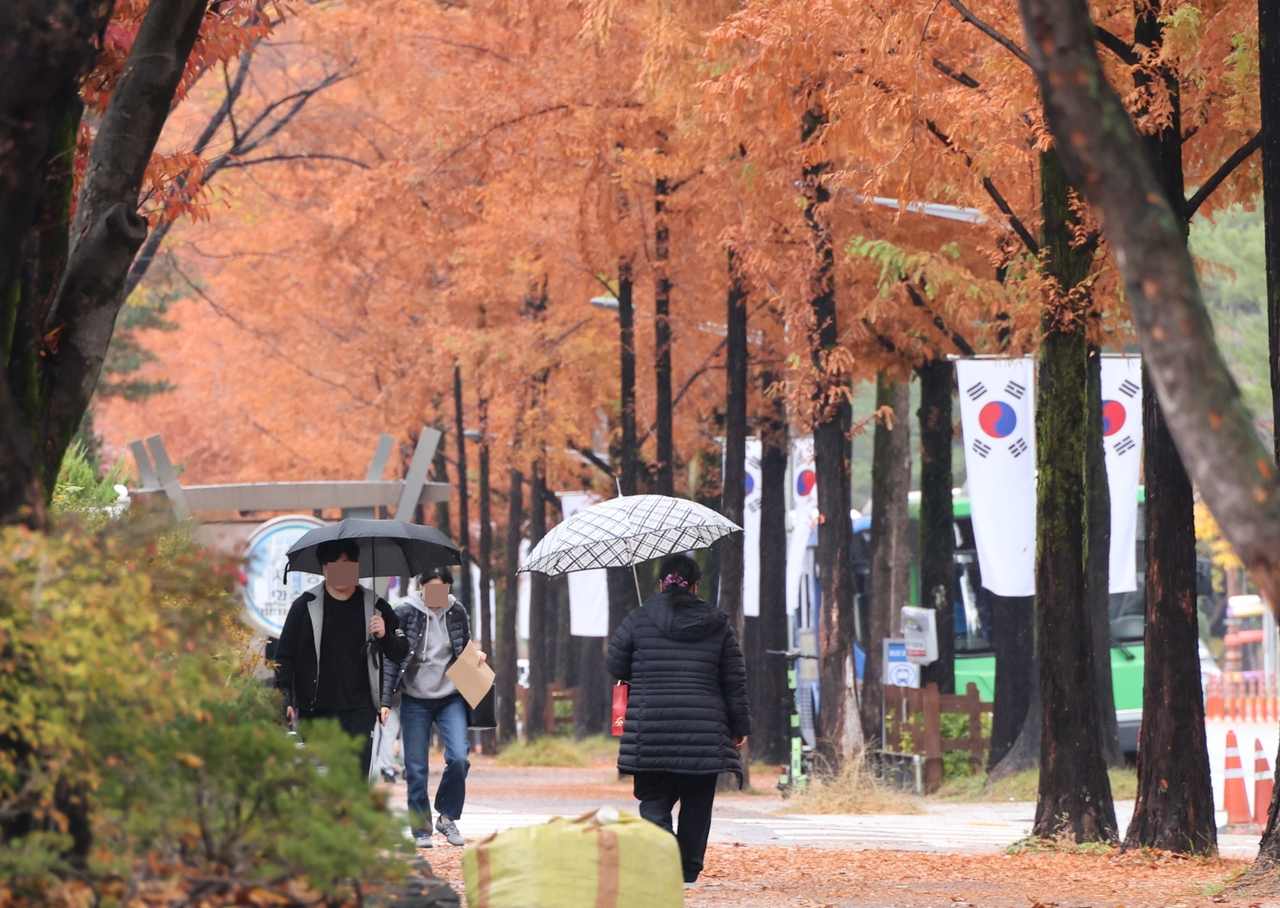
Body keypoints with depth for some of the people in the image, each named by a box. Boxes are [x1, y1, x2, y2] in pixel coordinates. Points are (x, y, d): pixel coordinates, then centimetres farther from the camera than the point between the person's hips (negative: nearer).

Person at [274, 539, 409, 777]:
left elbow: (400, 653, 13)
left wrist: (384, 636, -9)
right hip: (314, 709, 0)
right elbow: (284, 655, 5)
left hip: (359, 710, 0)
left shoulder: (374, 606, 9)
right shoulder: (305, 605, 5)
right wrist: (284, 700, -6)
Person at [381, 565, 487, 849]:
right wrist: (385, 701, -8)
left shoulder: (457, 612, 4)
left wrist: (476, 655, -5)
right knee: (416, 769, 0)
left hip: (451, 699, 2)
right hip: (415, 701, -1)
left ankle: (447, 817, 3)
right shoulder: (406, 614, -4)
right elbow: (392, 660, -3)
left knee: (459, 757, -16)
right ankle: (421, 829, 11)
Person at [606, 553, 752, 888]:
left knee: (654, 800, 1)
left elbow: (615, 666, 8)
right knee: (696, 803, 12)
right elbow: (735, 681, 7)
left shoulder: (638, 621, 1)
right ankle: (689, 871, 15)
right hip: (705, 732, 1)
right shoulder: (718, 625, 6)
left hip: (650, 730, -1)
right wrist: (740, 726, 14)